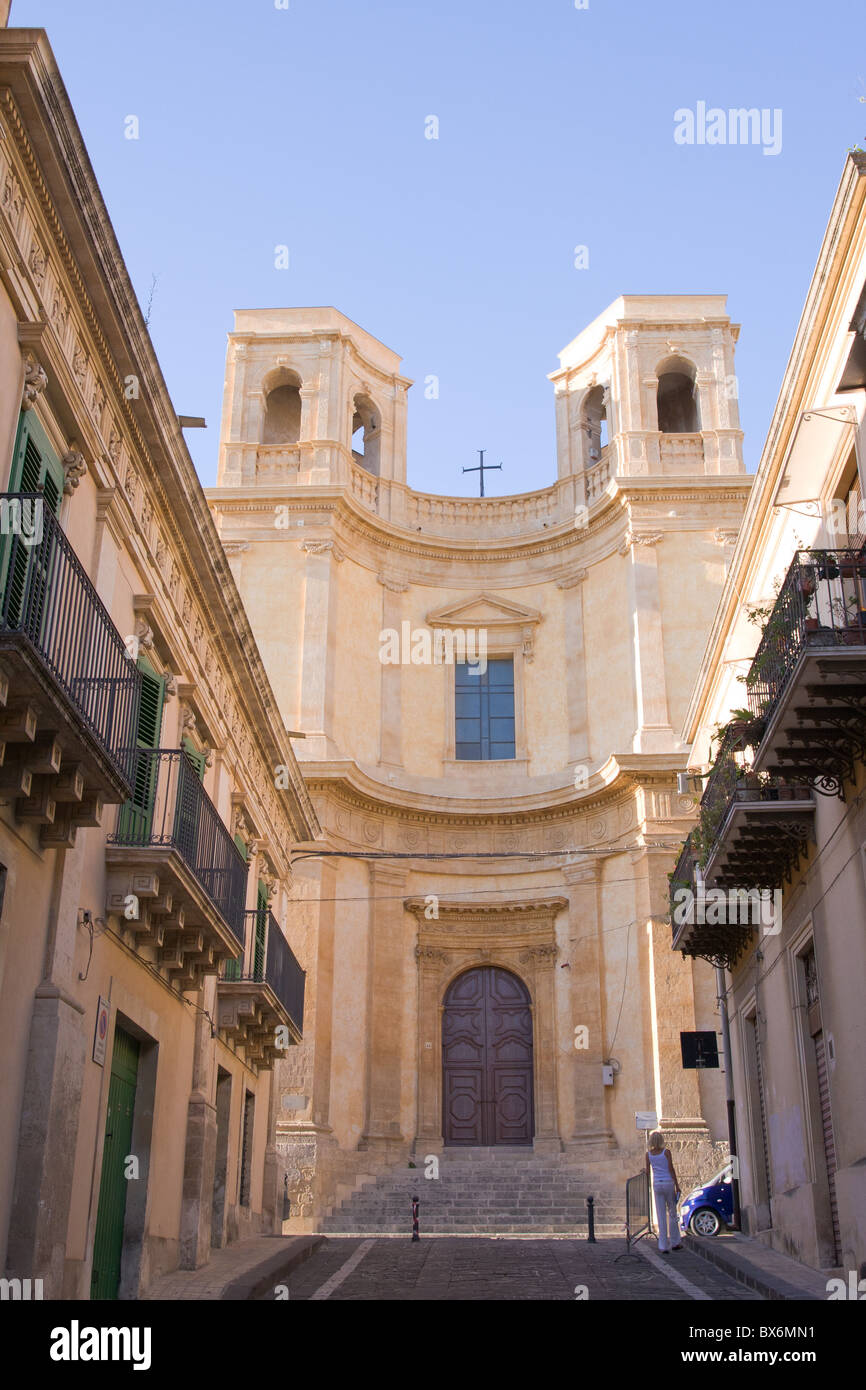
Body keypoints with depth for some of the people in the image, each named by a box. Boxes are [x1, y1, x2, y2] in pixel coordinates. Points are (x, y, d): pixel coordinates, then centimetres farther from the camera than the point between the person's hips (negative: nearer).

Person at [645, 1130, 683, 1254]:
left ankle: (663, 1246, 1)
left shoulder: (648, 1154, 2)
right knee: (672, 1213, 12)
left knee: (661, 1216, 4)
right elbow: (671, 1169, -9)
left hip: (657, 1184, 2)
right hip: (668, 1183, -2)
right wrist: (677, 1185, -5)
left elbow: (648, 1171, 5)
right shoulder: (666, 1152, -6)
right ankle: (675, 1242, 18)